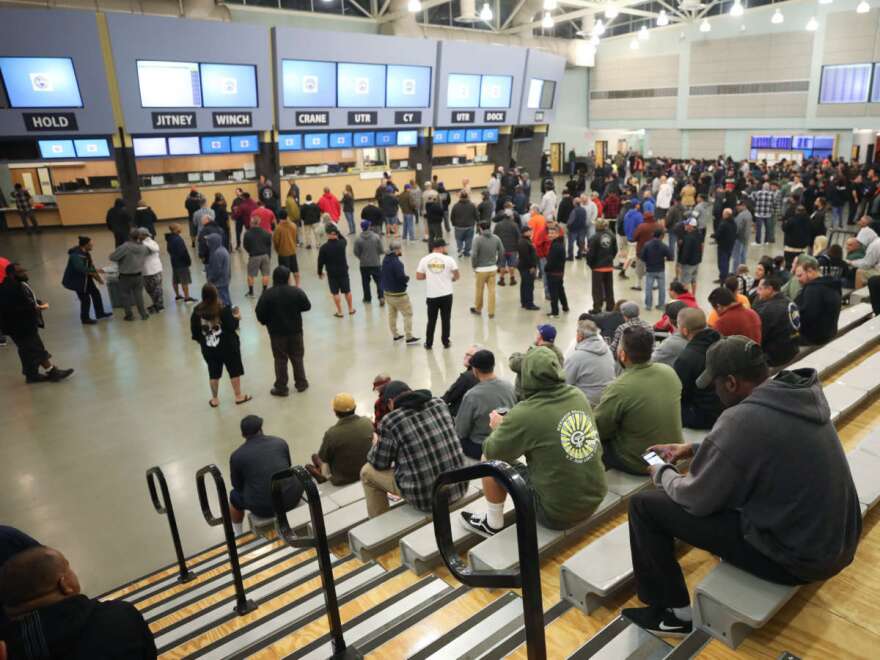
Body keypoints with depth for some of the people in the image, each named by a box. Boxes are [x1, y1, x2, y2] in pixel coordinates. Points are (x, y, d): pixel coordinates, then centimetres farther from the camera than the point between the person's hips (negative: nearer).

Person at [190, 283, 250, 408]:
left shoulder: (197, 311, -7)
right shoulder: (223, 308, -18)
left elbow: (194, 331, 0)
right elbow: (232, 327, -20)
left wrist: (201, 341, 18)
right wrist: (237, 318, -1)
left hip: (208, 348, 3)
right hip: (228, 346, -3)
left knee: (213, 374, 16)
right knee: (234, 371, 13)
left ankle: (214, 399, 27)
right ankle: (238, 396, 24)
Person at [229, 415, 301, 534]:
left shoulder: (236, 455, -2)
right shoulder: (280, 442, 6)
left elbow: (238, 485, 11)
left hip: (263, 508, -2)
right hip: (292, 498, 2)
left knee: (234, 495, 26)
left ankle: (237, 535, 39)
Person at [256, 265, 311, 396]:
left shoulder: (267, 294, -12)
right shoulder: (297, 291, -9)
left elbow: (260, 314, -11)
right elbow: (307, 306, 0)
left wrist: (267, 322, 8)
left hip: (277, 332, -1)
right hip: (295, 330, 1)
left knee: (280, 360, 7)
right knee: (297, 357, 15)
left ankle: (281, 388, 13)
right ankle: (301, 383, 23)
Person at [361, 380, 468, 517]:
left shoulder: (390, 421, -13)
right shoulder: (439, 403, 2)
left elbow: (380, 464, 0)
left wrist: (376, 444, 22)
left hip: (426, 497, -6)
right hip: (459, 488, 6)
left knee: (367, 471, 15)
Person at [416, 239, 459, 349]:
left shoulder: (424, 259, -2)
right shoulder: (448, 259, -6)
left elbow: (418, 276, -1)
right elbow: (457, 275, -4)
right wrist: (451, 279, 17)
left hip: (431, 295, 1)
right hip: (446, 294, -1)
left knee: (431, 320, 14)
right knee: (446, 319, 12)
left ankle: (428, 343, 20)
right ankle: (446, 342, 20)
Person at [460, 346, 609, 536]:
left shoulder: (525, 414, -22)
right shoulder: (578, 395, -5)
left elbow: (492, 452, -9)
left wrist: (498, 427, 10)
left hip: (557, 513, -6)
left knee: (490, 459, 5)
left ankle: (493, 523, 22)